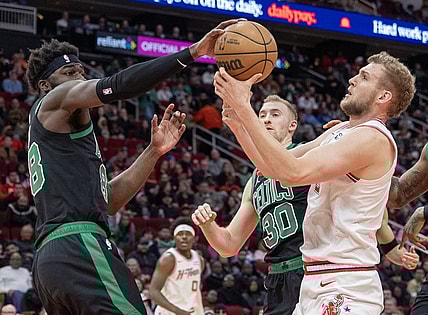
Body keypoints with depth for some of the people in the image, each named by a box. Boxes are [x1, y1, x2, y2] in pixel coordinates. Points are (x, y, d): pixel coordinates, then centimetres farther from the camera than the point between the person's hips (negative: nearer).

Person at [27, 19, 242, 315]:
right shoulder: (54, 102, 8)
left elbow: (108, 200, 26)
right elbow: (118, 85, -11)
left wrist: (154, 151, 18)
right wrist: (193, 52, -13)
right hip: (79, 244, -10)